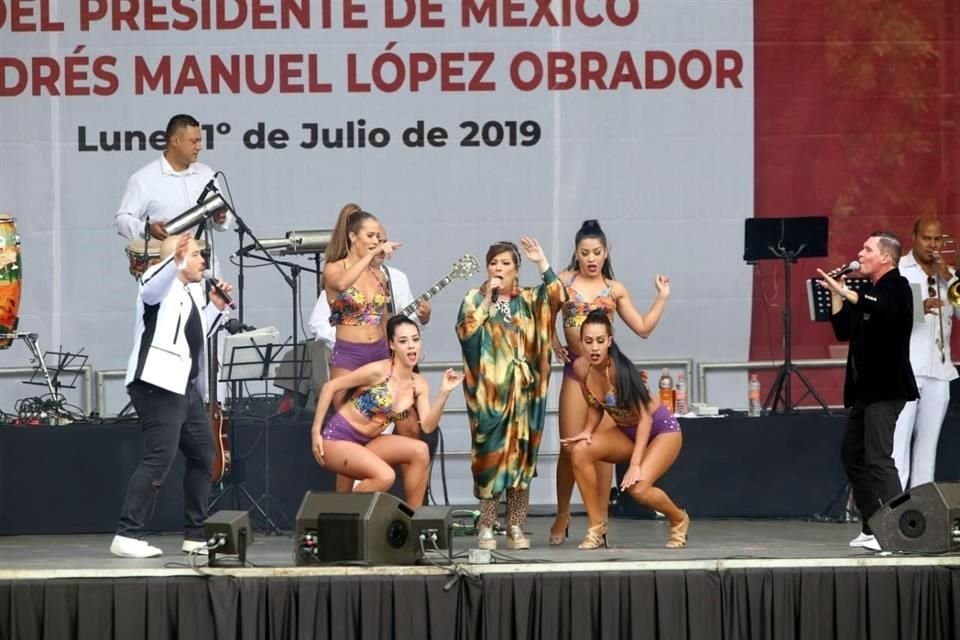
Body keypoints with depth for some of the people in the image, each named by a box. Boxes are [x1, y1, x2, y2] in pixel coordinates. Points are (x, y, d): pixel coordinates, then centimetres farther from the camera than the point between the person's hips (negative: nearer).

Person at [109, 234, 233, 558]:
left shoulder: (193, 291, 20)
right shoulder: (162, 283, -6)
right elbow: (150, 292, -31)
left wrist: (216, 307, 13)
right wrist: (176, 261, -47)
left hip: (186, 387, 10)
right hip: (159, 384, -10)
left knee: (203, 455, 14)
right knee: (160, 458, -17)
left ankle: (195, 536, 23)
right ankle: (126, 536, -18)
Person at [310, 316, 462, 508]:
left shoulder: (419, 384, 2)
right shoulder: (378, 371, -18)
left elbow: (427, 427, -8)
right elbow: (330, 387, -13)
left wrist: (444, 393, -19)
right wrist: (316, 431, -14)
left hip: (366, 443, 7)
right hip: (337, 438, -7)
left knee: (420, 451, -13)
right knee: (385, 476, -29)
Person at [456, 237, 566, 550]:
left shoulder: (529, 300, 12)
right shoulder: (475, 299, 7)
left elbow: (558, 297, -7)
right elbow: (465, 332, -9)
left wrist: (542, 263, -9)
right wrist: (487, 301, -12)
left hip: (522, 390, 2)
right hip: (489, 389, -2)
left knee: (520, 454, 0)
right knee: (489, 453, -7)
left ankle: (515, 527, 4)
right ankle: (486, 527, -5)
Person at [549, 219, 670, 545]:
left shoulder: (615, 289, 10)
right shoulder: (564, 282, 5)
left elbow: (643, 328, 10)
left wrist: (662, 297, 7)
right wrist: (554, 344, -5)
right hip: (575, 370, -1)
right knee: (570, 447, -3)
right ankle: (562, 516, 13)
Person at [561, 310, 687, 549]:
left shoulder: (619, 369, -28)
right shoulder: (581, 368, -11)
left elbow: (644, 417, -26)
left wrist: (635, 464, -32)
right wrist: (587, 431, -15)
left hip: (662, 429, -6)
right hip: (627, 431, 6)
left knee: (638, 487, -26)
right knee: (580, 451, -20)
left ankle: (679, 519, 8)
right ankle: (597, 528, -9)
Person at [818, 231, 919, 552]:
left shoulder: (896, 287, -7)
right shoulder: (868, 293, 17)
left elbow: (882, 308, -29)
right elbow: (843, 331, 13)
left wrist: (846, 293, -28)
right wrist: (836, 293, 7)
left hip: (886, 389, -10)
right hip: (865, 388, 10)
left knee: (878, 458, -16)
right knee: (852, 455, 12)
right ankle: (872, 528, 17)